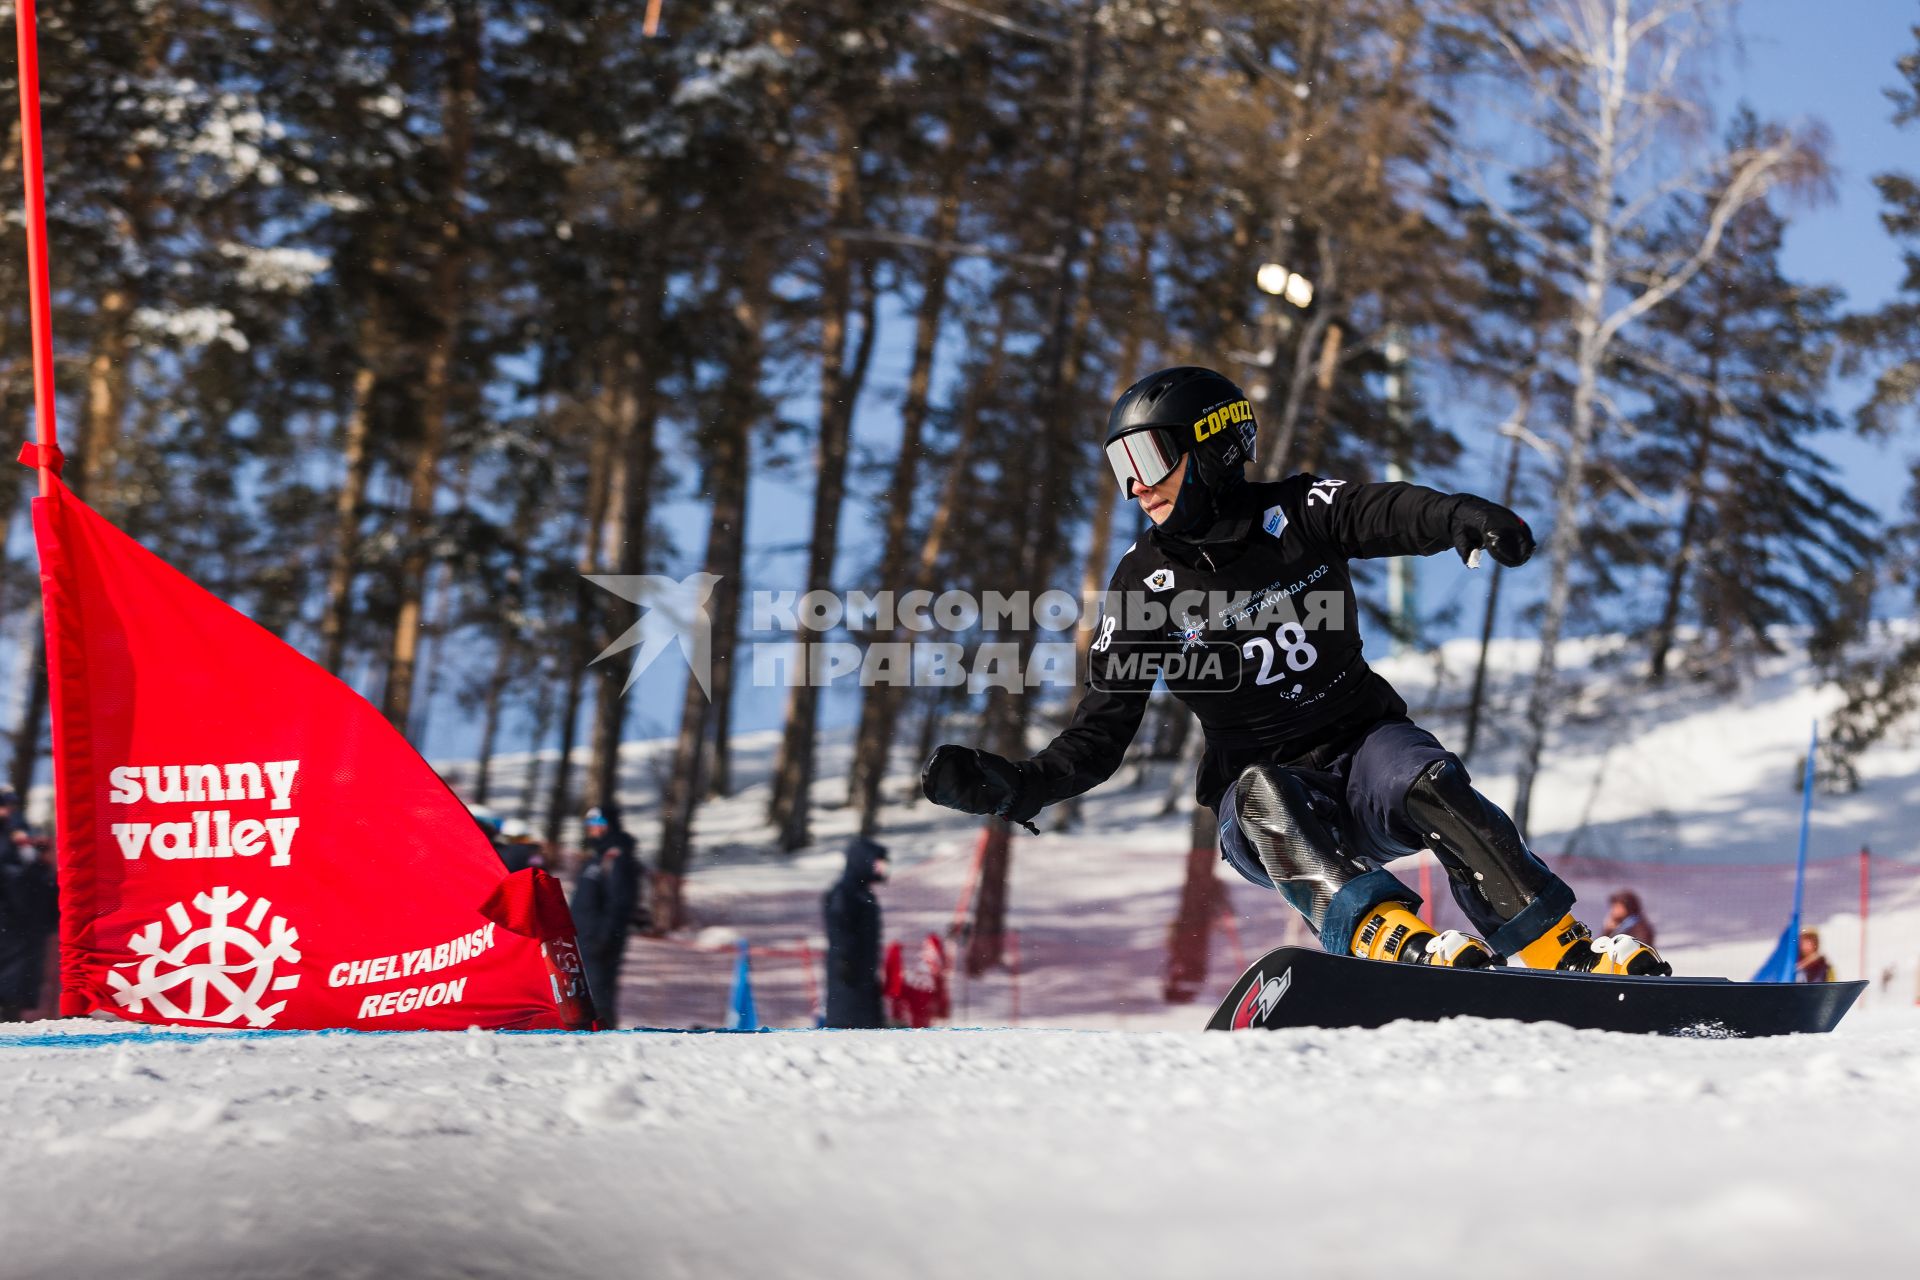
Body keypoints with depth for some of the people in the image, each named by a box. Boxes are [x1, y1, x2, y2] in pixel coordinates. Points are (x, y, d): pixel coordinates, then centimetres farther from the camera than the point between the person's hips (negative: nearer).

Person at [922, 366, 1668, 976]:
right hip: (1264, 817, 0)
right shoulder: (1145, 586, 2)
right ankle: (1388, 935, -50)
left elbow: (1392, 514, -23)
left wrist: (1462, 517, -46)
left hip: (1362, 748, 0)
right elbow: (1097, 740, 2)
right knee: (1262, 793, -34)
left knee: (1426, 781, -31)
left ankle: (1566, 953, -32)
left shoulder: (1294, 515, -1)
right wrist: (1007, 788, -16)